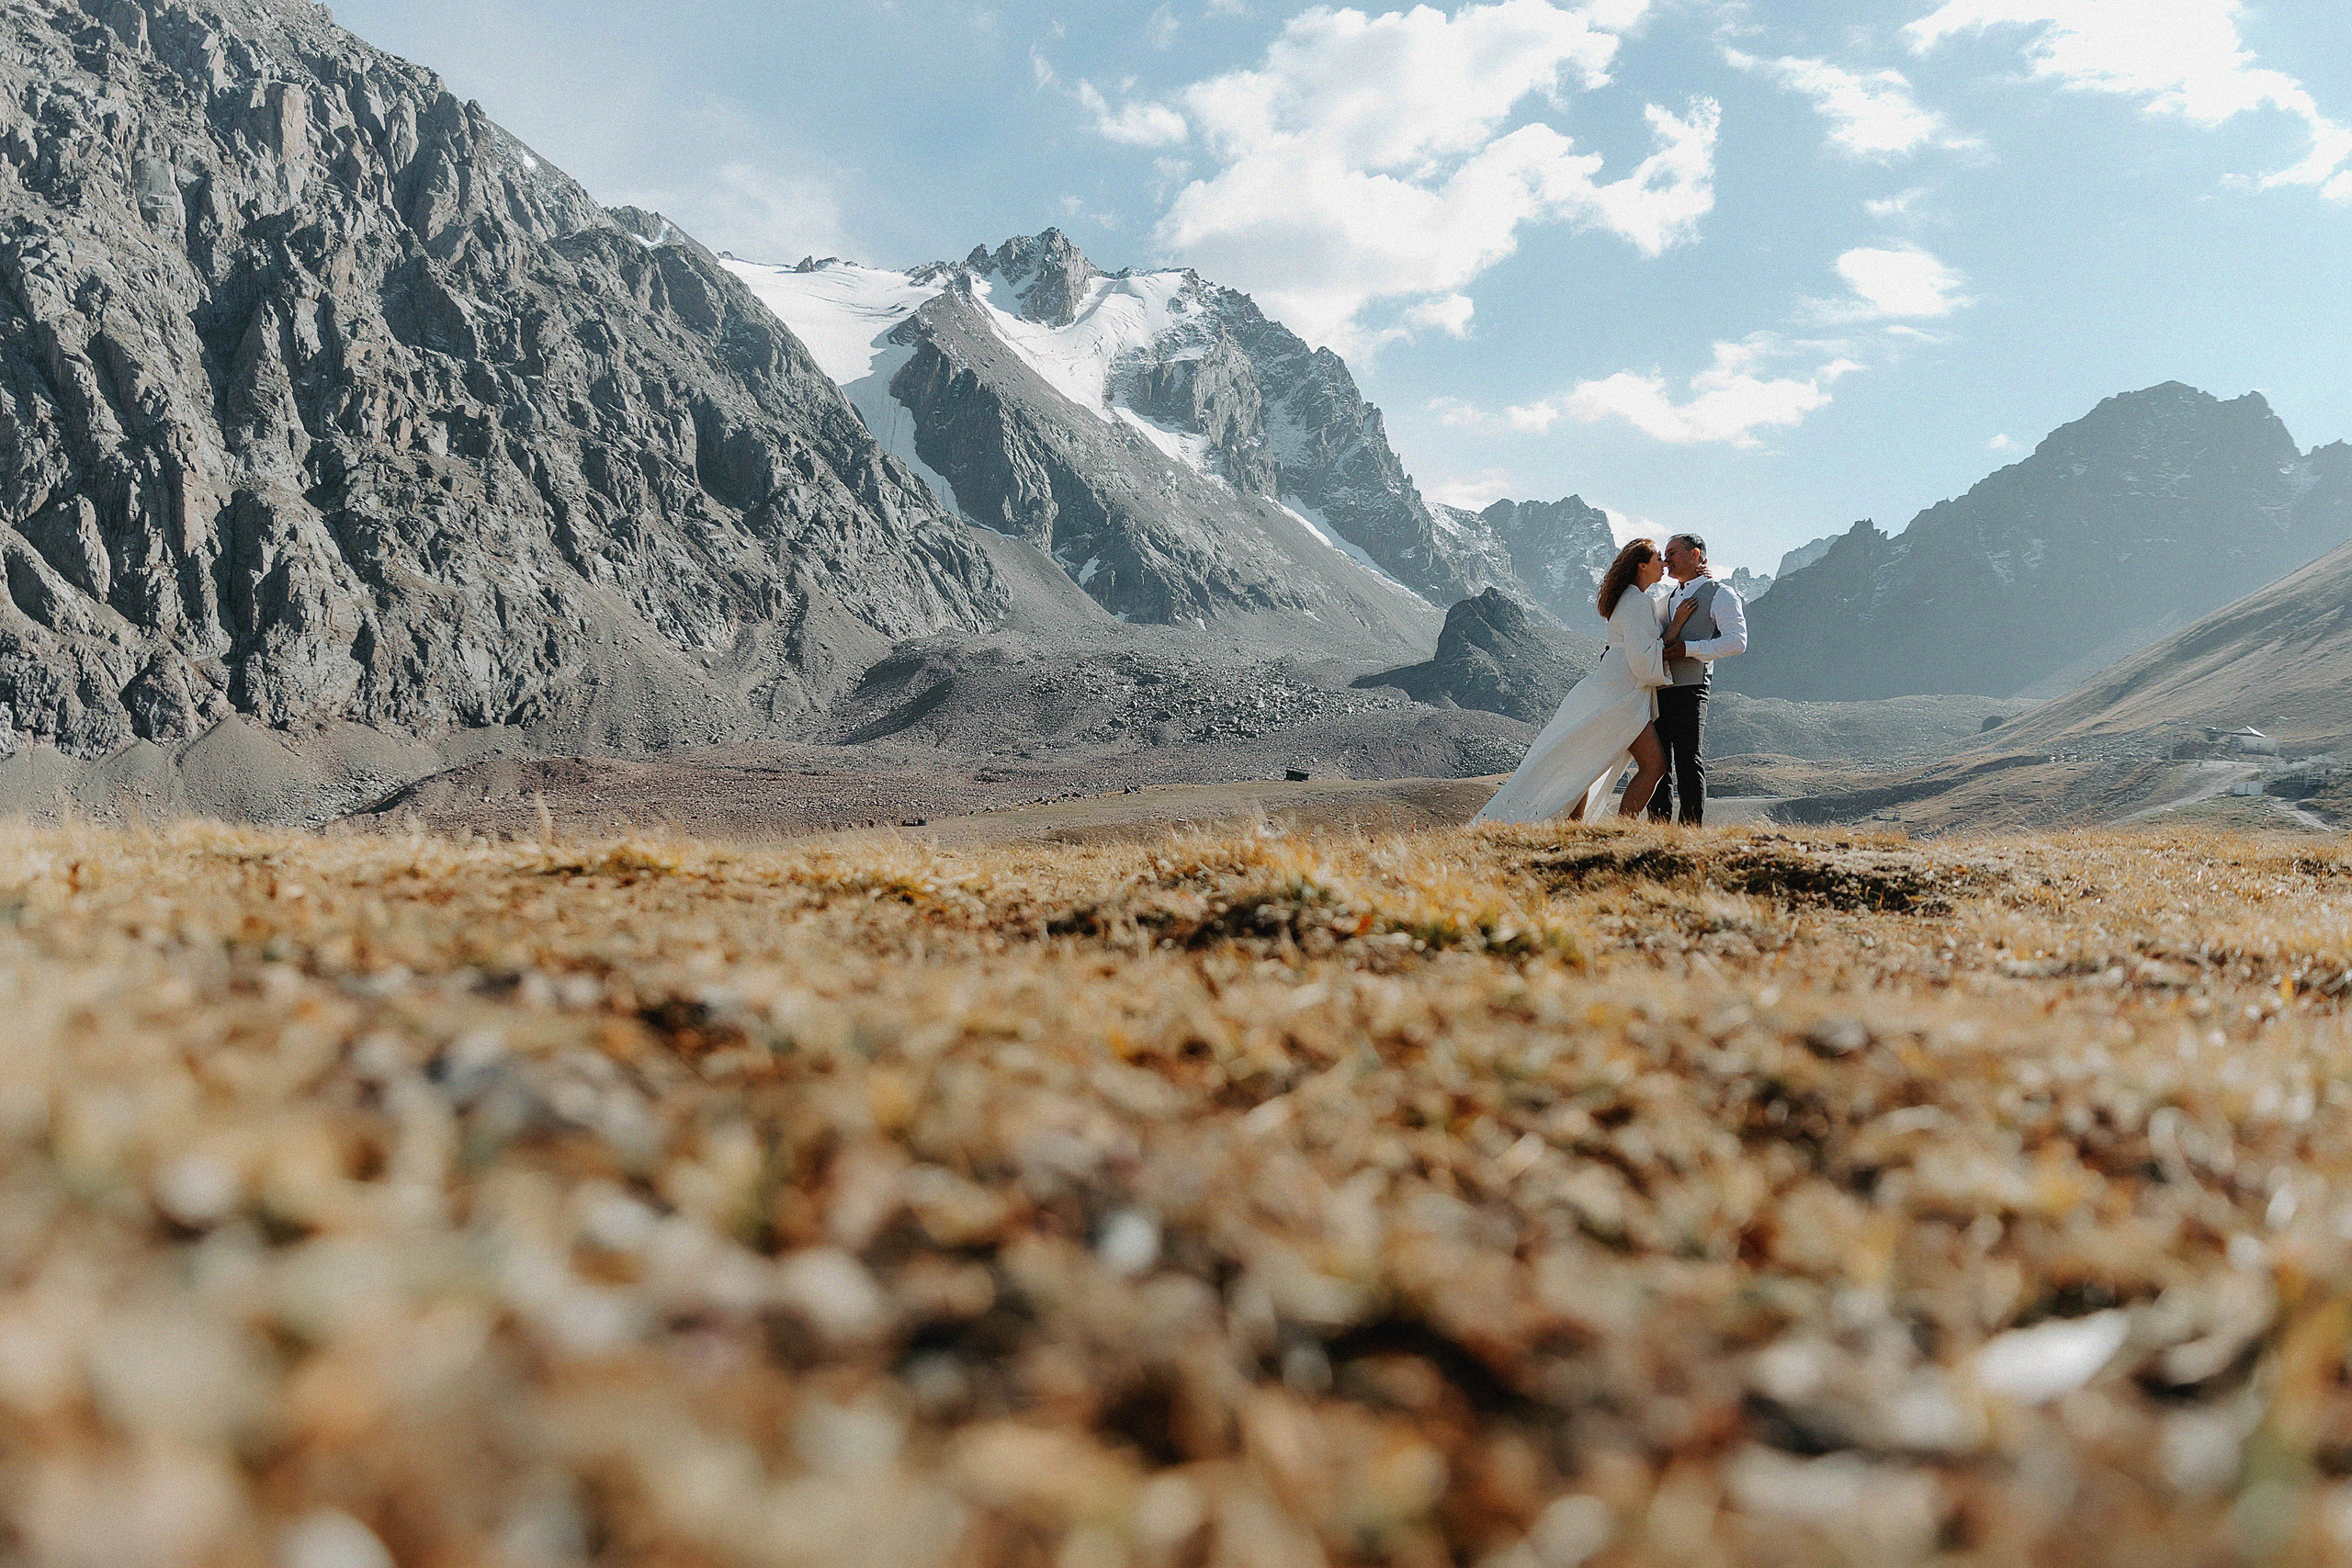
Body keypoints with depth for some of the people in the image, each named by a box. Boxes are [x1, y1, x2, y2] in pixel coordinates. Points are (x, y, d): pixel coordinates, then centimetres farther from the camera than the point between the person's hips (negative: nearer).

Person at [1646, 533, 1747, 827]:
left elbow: (1737, 641, -10)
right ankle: (1657, 826, 8)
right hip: (1657, 689, 7)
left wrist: (1689, 648, -15)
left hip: (1689, 689, -7)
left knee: (1689, 761, -10)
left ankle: (1691, 828, -9)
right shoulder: (1670, 598, 27)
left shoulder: (1720, 594, 3)